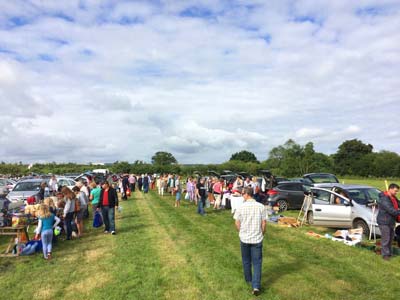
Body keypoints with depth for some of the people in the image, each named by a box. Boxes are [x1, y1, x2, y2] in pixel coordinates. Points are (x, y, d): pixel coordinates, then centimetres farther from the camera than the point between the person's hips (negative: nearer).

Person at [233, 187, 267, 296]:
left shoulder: (241, 207, -10)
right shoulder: (261, 207, -9)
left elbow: (237, 223, -4)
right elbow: (264, 223, -5)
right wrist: (262, 233, 12)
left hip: (244, 238, 1)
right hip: (257, 239, 0)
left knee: (246, 261, 20)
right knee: (257, 262, 7)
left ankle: (248, 279, 37)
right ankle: (256, 286, 0)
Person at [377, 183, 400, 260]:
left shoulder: (393, 198, 10)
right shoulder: (384, 199, -22)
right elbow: (391, 210, -27)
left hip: (391, 222, 10)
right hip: (384, 222, -10)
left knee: (390, 238, 17)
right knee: (385, 239, -3)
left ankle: (389, 253, 29)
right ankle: (385, 254, 7)